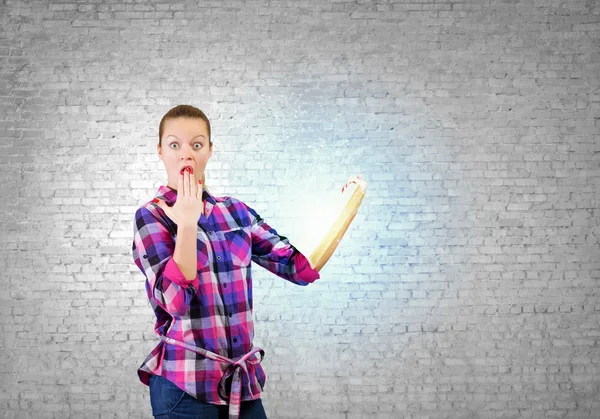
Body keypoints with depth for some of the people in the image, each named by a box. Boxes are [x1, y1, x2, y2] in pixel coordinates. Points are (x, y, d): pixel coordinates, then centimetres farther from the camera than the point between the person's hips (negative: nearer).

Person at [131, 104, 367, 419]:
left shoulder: (235, 211, 6)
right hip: (185, 384, -4)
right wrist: (187, 222, -19)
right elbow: (176, 301, -18)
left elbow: (301, 268, 2)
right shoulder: (152, 216, -5)